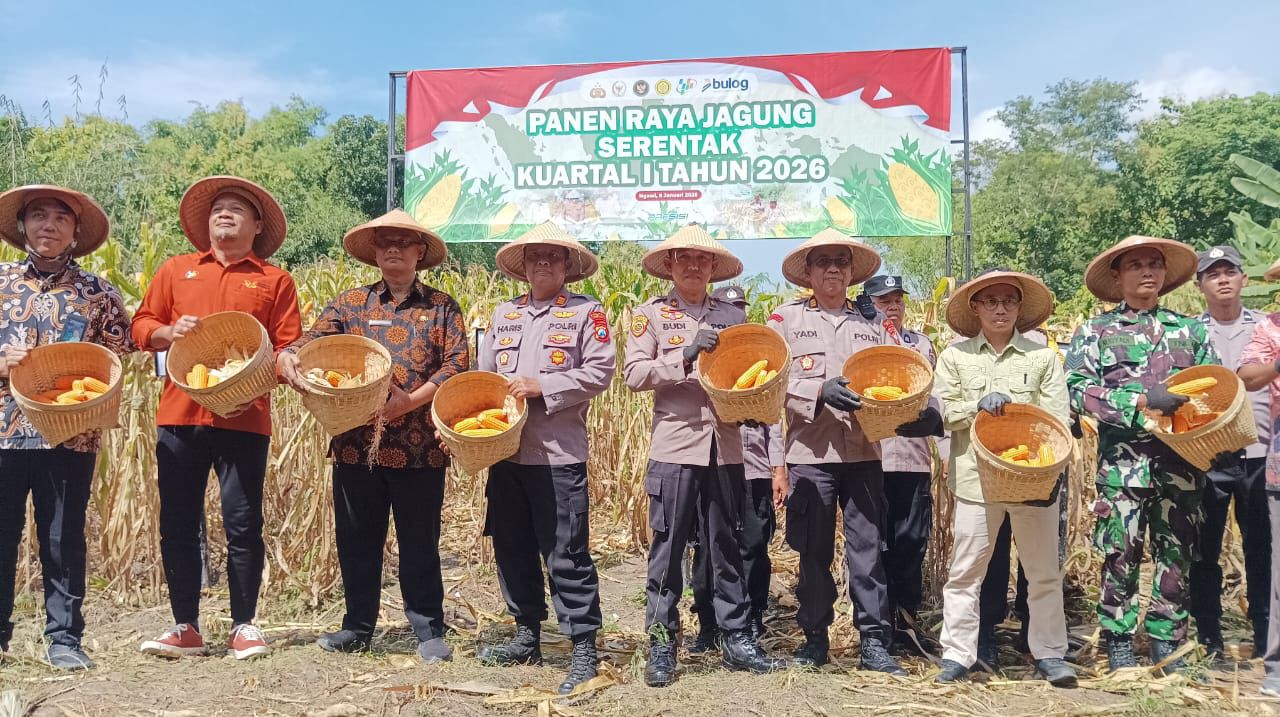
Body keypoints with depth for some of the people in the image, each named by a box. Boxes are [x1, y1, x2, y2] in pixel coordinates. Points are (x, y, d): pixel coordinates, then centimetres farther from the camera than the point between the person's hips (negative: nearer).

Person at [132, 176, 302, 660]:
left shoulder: (275, 281, 10)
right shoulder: (176, 270, 17)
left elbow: (289, 348, 3)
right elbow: (141, 325, 15)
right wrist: (170, 332, -5)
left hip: (244, 418, -2)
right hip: (179, 415, 3)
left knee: (243, 525, 0)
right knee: (178, 525, 6)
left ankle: (243, 625, 12)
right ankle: (185, 627, 17)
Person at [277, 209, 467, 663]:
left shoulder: (441, 307, 5)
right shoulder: (349, 303, 11)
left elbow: (457, 364, -4)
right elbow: (310, 341, 2)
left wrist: (412, 400, -16)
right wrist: (287, 357, -22)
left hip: (418, 447, -2)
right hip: (356, 443, 3)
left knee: (420, 543, 6)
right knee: (356, 540, 12)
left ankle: (429, 630, 18)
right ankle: (358, 626, 27)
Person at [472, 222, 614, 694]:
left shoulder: (587, 312, 1)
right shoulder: (504, 314, 16)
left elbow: (599, 371, -8)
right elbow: (482, 374, 16)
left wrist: (543, 387, -16)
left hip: (558, 454, -6)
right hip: (505, 451, 6)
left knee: (567, 555, -4)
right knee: (512, 548, 13)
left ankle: (583, 649, 4)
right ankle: (527, 637, 26)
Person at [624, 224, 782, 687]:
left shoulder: (732, 316, 14)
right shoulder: (651, 314, 4)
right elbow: (633, 373, -6)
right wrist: (684, 356, -17)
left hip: (725, 447, 3)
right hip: (675, 446, -3)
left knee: (727, 546, 9)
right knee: (667, 548, 1)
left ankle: (736, 640, 18)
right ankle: (661, 645, 12)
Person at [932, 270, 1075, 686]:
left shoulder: (1043, 356, 7)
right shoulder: (955, 357, 8)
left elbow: (1058, 419, 1)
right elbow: (940, 411, 2)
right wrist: (978, 405, -15)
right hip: (976, 477, 0)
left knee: (1044, 571, 7)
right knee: (965, 570, 3)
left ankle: (1050, 654, 20)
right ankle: (957, 654, 12)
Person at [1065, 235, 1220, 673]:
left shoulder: (1190, 329, 14)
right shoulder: (1095, 331, 5)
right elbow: (1079, 390, -6)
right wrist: (1142, 401, -16)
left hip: (1181, 460, 3)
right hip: (1123, 462, -3)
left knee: (1177, 554, 7)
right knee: (1121, 555, 1)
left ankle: (1166, 642, 19)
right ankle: (1119, 644, 13)